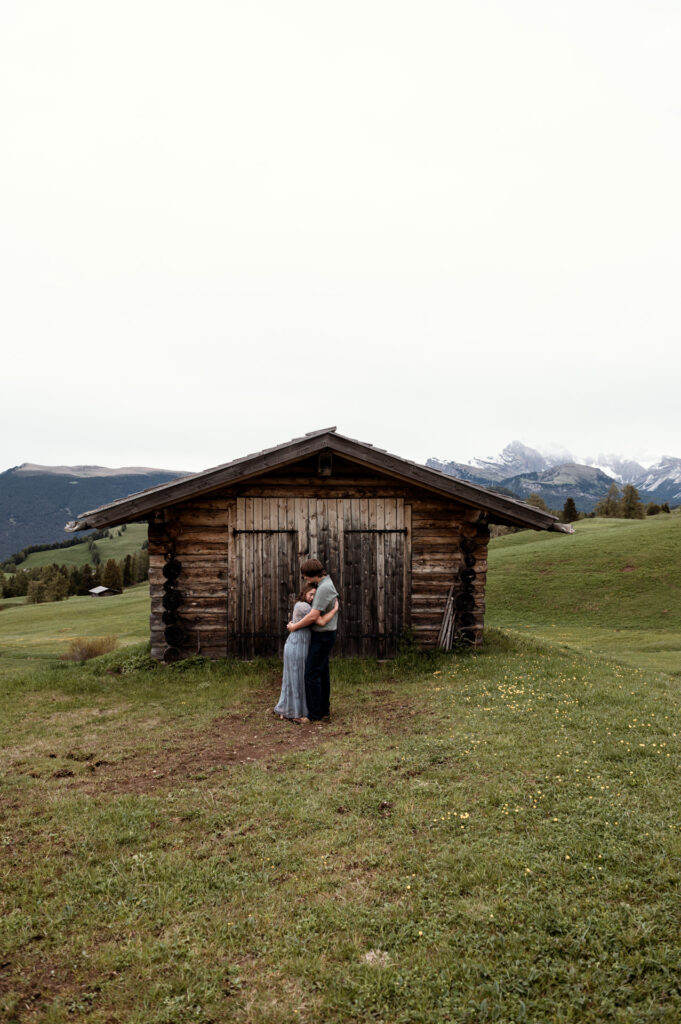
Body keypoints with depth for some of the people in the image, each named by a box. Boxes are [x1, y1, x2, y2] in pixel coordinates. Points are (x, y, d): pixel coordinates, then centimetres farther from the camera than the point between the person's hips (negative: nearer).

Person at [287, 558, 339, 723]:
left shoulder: (324, 588, -23)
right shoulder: (326, 583, 10)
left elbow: (313, 616, -24)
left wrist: (294, 626, -11)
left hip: (322, 636, -10)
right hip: (325, 635, 10)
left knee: (312, 674, -7)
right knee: (322, 673, 14)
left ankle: (314, 714, -2)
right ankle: (324, 709, 21)